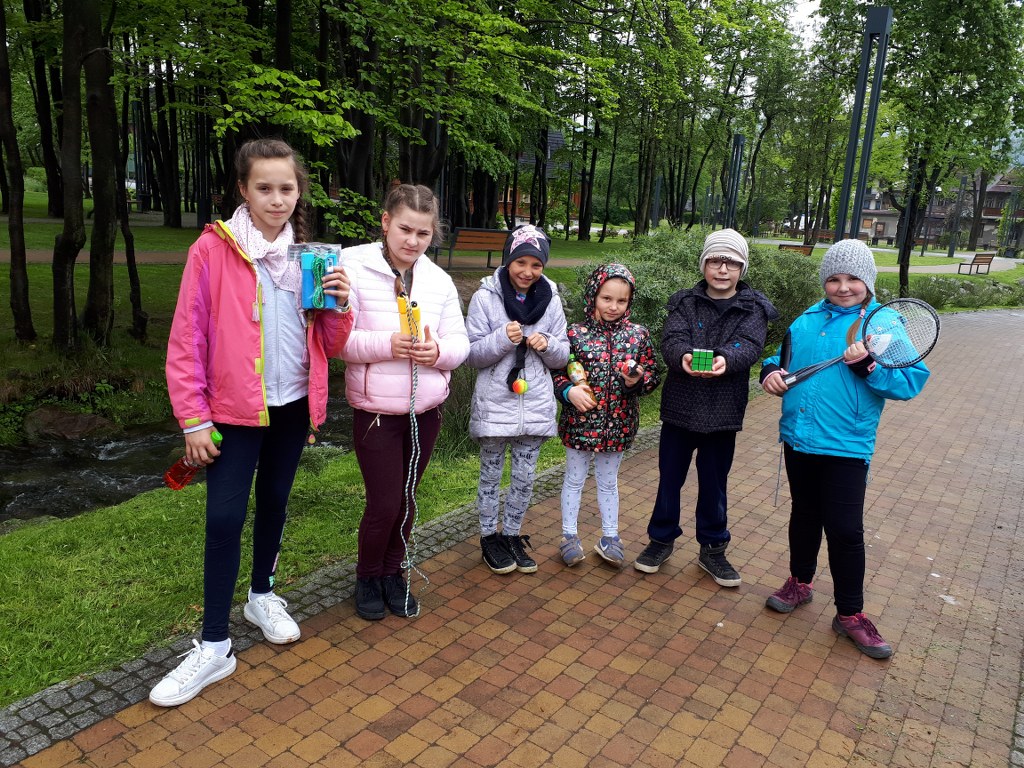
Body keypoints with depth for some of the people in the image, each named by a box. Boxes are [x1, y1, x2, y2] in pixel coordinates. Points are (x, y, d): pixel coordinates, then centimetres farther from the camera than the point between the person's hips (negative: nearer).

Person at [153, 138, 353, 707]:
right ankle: (214, 645, 9)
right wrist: (193, 419, -10)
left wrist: (338, 305, -15)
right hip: (235, 408, -4)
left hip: (293, 406, 4)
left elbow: (330, 346, 5)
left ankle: (262, 595, 39)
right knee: (224, 518, -4)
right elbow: (187, 340, -8)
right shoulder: (213, 251, -9)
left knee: (274, 503, 17)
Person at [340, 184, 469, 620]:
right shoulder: (355, 268, -9)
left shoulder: (439, 281, 4)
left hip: (425, 409, 4)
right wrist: (387, 344, -26)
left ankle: (392, 573, 37)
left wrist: (439, 351, -17)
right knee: (384, 504, 0)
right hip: (374, 410, -4)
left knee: (406, 499, 15)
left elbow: (460, 343, 4)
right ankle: (368, 577, 28)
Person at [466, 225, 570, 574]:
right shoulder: (485, 297, -8)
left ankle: (512, 535, 32)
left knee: (524, 478, 14)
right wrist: (503, 338, -23)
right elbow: (472, 354, -7)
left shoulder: (551, 299, 2)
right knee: (491, 475, 12)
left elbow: (562, 356, 7)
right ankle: (489, 537, 30)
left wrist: (547, 344, -14)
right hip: (495, 404, -3)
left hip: (535, 404, 3)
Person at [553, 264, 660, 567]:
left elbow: (652, 374, 4)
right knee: (574, 479, 13)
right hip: (579, 420, -1)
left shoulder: (638, 334, -1)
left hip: (618, 424, 2)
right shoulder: (575, 333, -7)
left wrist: (638, 379, -17)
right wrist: (569, 390, -20)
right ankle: (569, 535, 28)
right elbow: (556, 371, -2)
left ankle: (609, 537, 31)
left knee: (608, 481, 17)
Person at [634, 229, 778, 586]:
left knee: (714, 484, 12)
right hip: (679, 408, 1)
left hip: (723, 413, 0)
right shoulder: (685, 302, 3)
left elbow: (749, 346, -16)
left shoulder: (754, 308, 2)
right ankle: (662, 539, 31)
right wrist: (684, 357, -37)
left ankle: (713, 549, 30)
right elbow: (671, 340, -14)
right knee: (669, 478, 11)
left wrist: (724, 359, -38)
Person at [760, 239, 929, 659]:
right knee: (804, 514, 19)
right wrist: (771, 370, -4)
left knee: (845, 529, -1)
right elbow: (784, 353, 18)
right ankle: (800, 582, 39)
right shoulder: (808, 318, 7)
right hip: (799, 438, 5)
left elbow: (911, 381, -12)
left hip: (845, 446, -4)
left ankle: (850, 614, 16)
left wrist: (867, 365, -27)